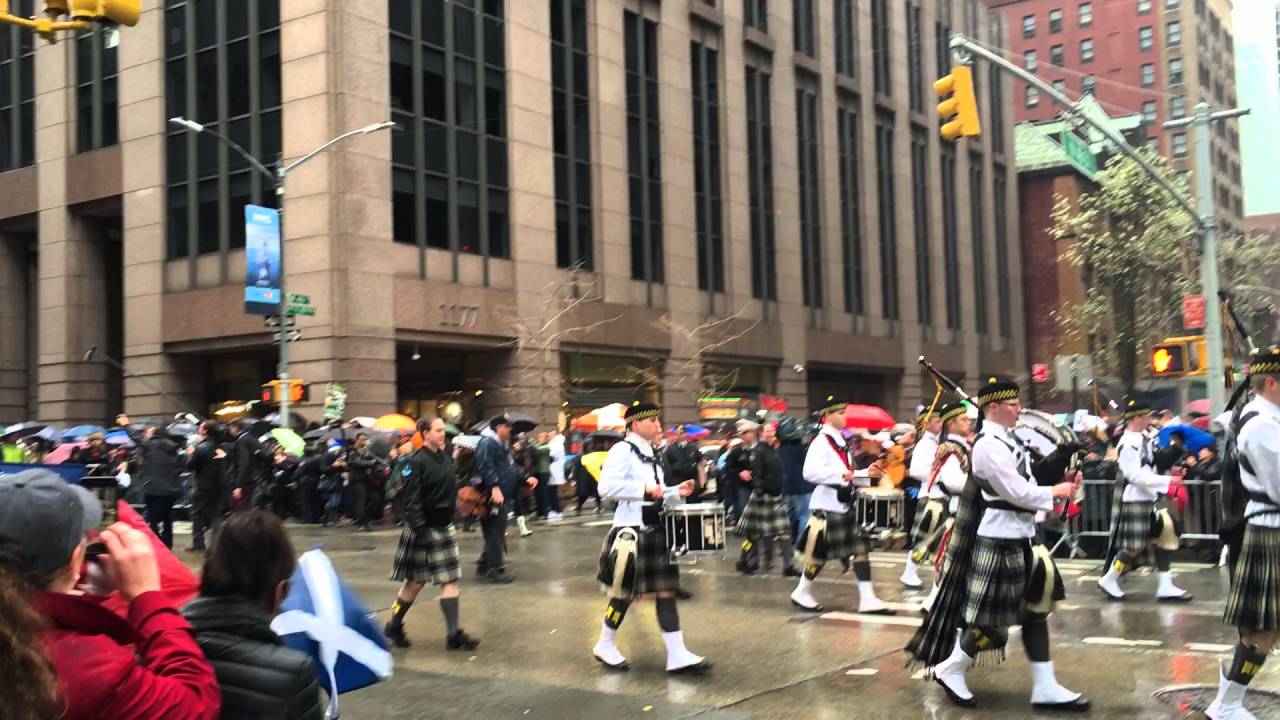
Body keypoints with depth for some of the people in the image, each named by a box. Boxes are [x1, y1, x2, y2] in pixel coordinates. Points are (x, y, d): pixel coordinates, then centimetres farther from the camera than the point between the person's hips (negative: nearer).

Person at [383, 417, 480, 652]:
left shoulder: (446, 458, 7)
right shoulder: (416, 462, -15)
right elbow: (412, 500, -19)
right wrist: (419, 530, -24)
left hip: (445, 527, 7)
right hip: (424, 529, -7)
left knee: (450, 580, 2)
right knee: (416, 581, 5)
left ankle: (453, 634, 5)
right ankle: (393, 626, 23)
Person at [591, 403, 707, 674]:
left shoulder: (652, 454, 15)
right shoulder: (622, 451, -12)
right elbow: (606, 487, -24)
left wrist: (677, 491, 6)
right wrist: (644, 489, -24)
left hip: (655, 530, 8)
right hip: (631, 530, -8)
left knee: (666, 591, 4)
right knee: (624, 592, 3)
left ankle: (677, 655, 5)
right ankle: (604, 646, 22)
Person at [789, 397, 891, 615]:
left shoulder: (841, 442, 14)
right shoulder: (821, 442, -14)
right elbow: (810, 472, -28)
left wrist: (866, 474, 7)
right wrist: (841, 475, -29)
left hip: (844, 507, 9)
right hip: (826, 507, -9)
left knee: (861, 549, 4)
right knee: (819, 553, 1)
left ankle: (867, 599, 5)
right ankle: (801, 594, 19)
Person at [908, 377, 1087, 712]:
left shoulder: (1009, 440, 12)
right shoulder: (989, 445, -18)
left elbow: (1023, 483, 14)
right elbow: (1017, 493, -20)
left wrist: (1061, 481, -1)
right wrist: (1056, 492, -7)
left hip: (1022, 537, 10)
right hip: (999, 541, -10)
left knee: (1036, 610, 9)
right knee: (989, 616, -1)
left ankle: (1045, 687, 13)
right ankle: (951, 669, 17)